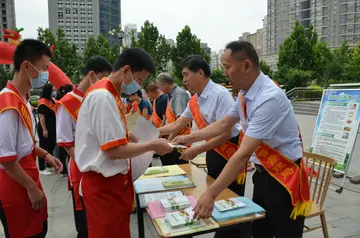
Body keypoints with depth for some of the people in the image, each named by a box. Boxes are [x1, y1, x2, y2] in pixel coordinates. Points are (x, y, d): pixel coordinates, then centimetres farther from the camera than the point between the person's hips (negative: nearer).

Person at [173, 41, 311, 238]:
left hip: (284, 177, -8)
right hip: (263, 173, 8)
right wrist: (189, 138, 11)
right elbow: (224, 124, 13)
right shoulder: (244, 94, -2)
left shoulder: (269, 98, -29)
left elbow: (243, 154, -32)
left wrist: (211, 194, -29)